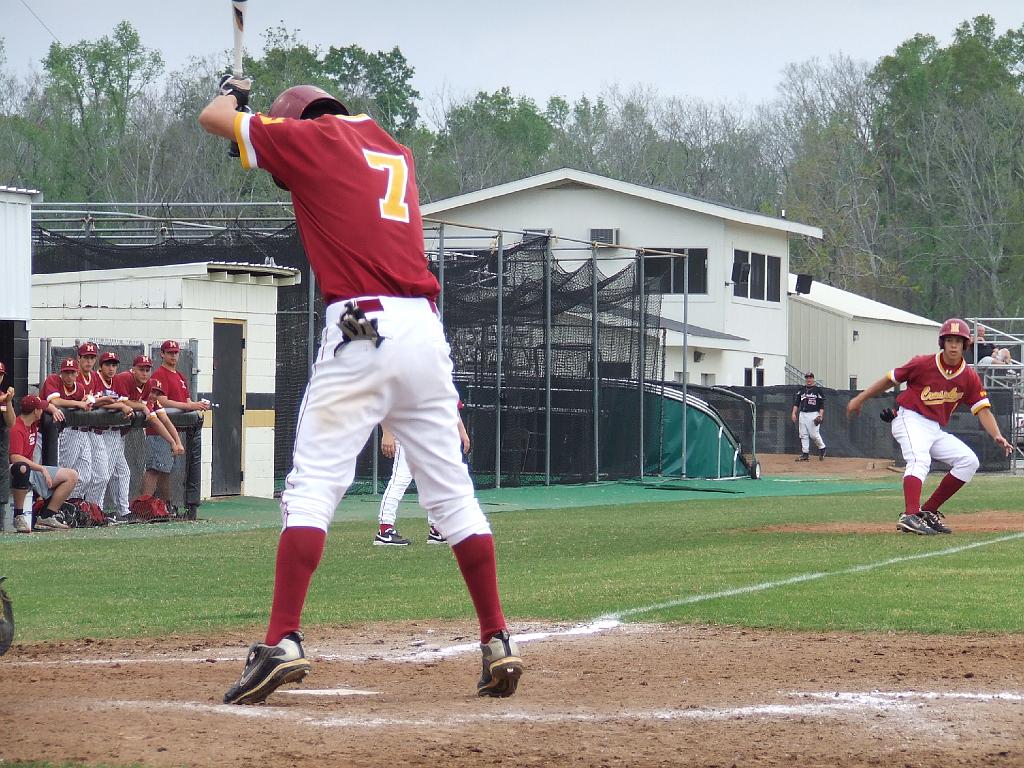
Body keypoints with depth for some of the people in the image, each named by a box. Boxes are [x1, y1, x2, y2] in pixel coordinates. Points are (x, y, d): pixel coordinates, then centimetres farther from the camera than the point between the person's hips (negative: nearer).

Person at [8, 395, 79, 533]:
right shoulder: (17, 429, -20)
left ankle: (47, 516, 2)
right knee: (22, 469, -47)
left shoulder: (34, 424, 9)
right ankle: (18, 516, -31)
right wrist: (41, 468, -30)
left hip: (34, 471, 10)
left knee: (72, 476, 8)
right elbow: (15, 458, -31)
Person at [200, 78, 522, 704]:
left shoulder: (312, 139, 7)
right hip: (426, 330, 6)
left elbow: (213, 118, 16)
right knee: (452, 493, 10)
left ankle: (282, 644, -19)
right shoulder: (397, 152, 24)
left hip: (360, 330, -6)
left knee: (313, 486, -8)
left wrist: (233, 92, 38)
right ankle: (498, 645, 8)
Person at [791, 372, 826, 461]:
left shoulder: (818, 390, 0)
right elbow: (796, 403, 12)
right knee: (803, 435, 1)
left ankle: (822, 448, 13)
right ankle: (805, 454, 4)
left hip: (813, 414, -5)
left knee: (814, 434, -10)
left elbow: (822, 405, -2)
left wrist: (820, 415, -12)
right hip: (802, 414, 5)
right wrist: (794, 413, 1)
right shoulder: (801, 390, 12)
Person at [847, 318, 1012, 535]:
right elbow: (890, 379, 1)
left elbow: (983, 410, -2)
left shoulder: (969, 377, 1)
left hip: (936, 430, 6)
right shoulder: (923, 364, -10)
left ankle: (928, 512, 0)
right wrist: (860, 399, 5)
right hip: (910, 420, -6)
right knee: (920, 460, -31)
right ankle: (910, 516, -51)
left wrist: (997, 436, -19)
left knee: (969, 461, -3)